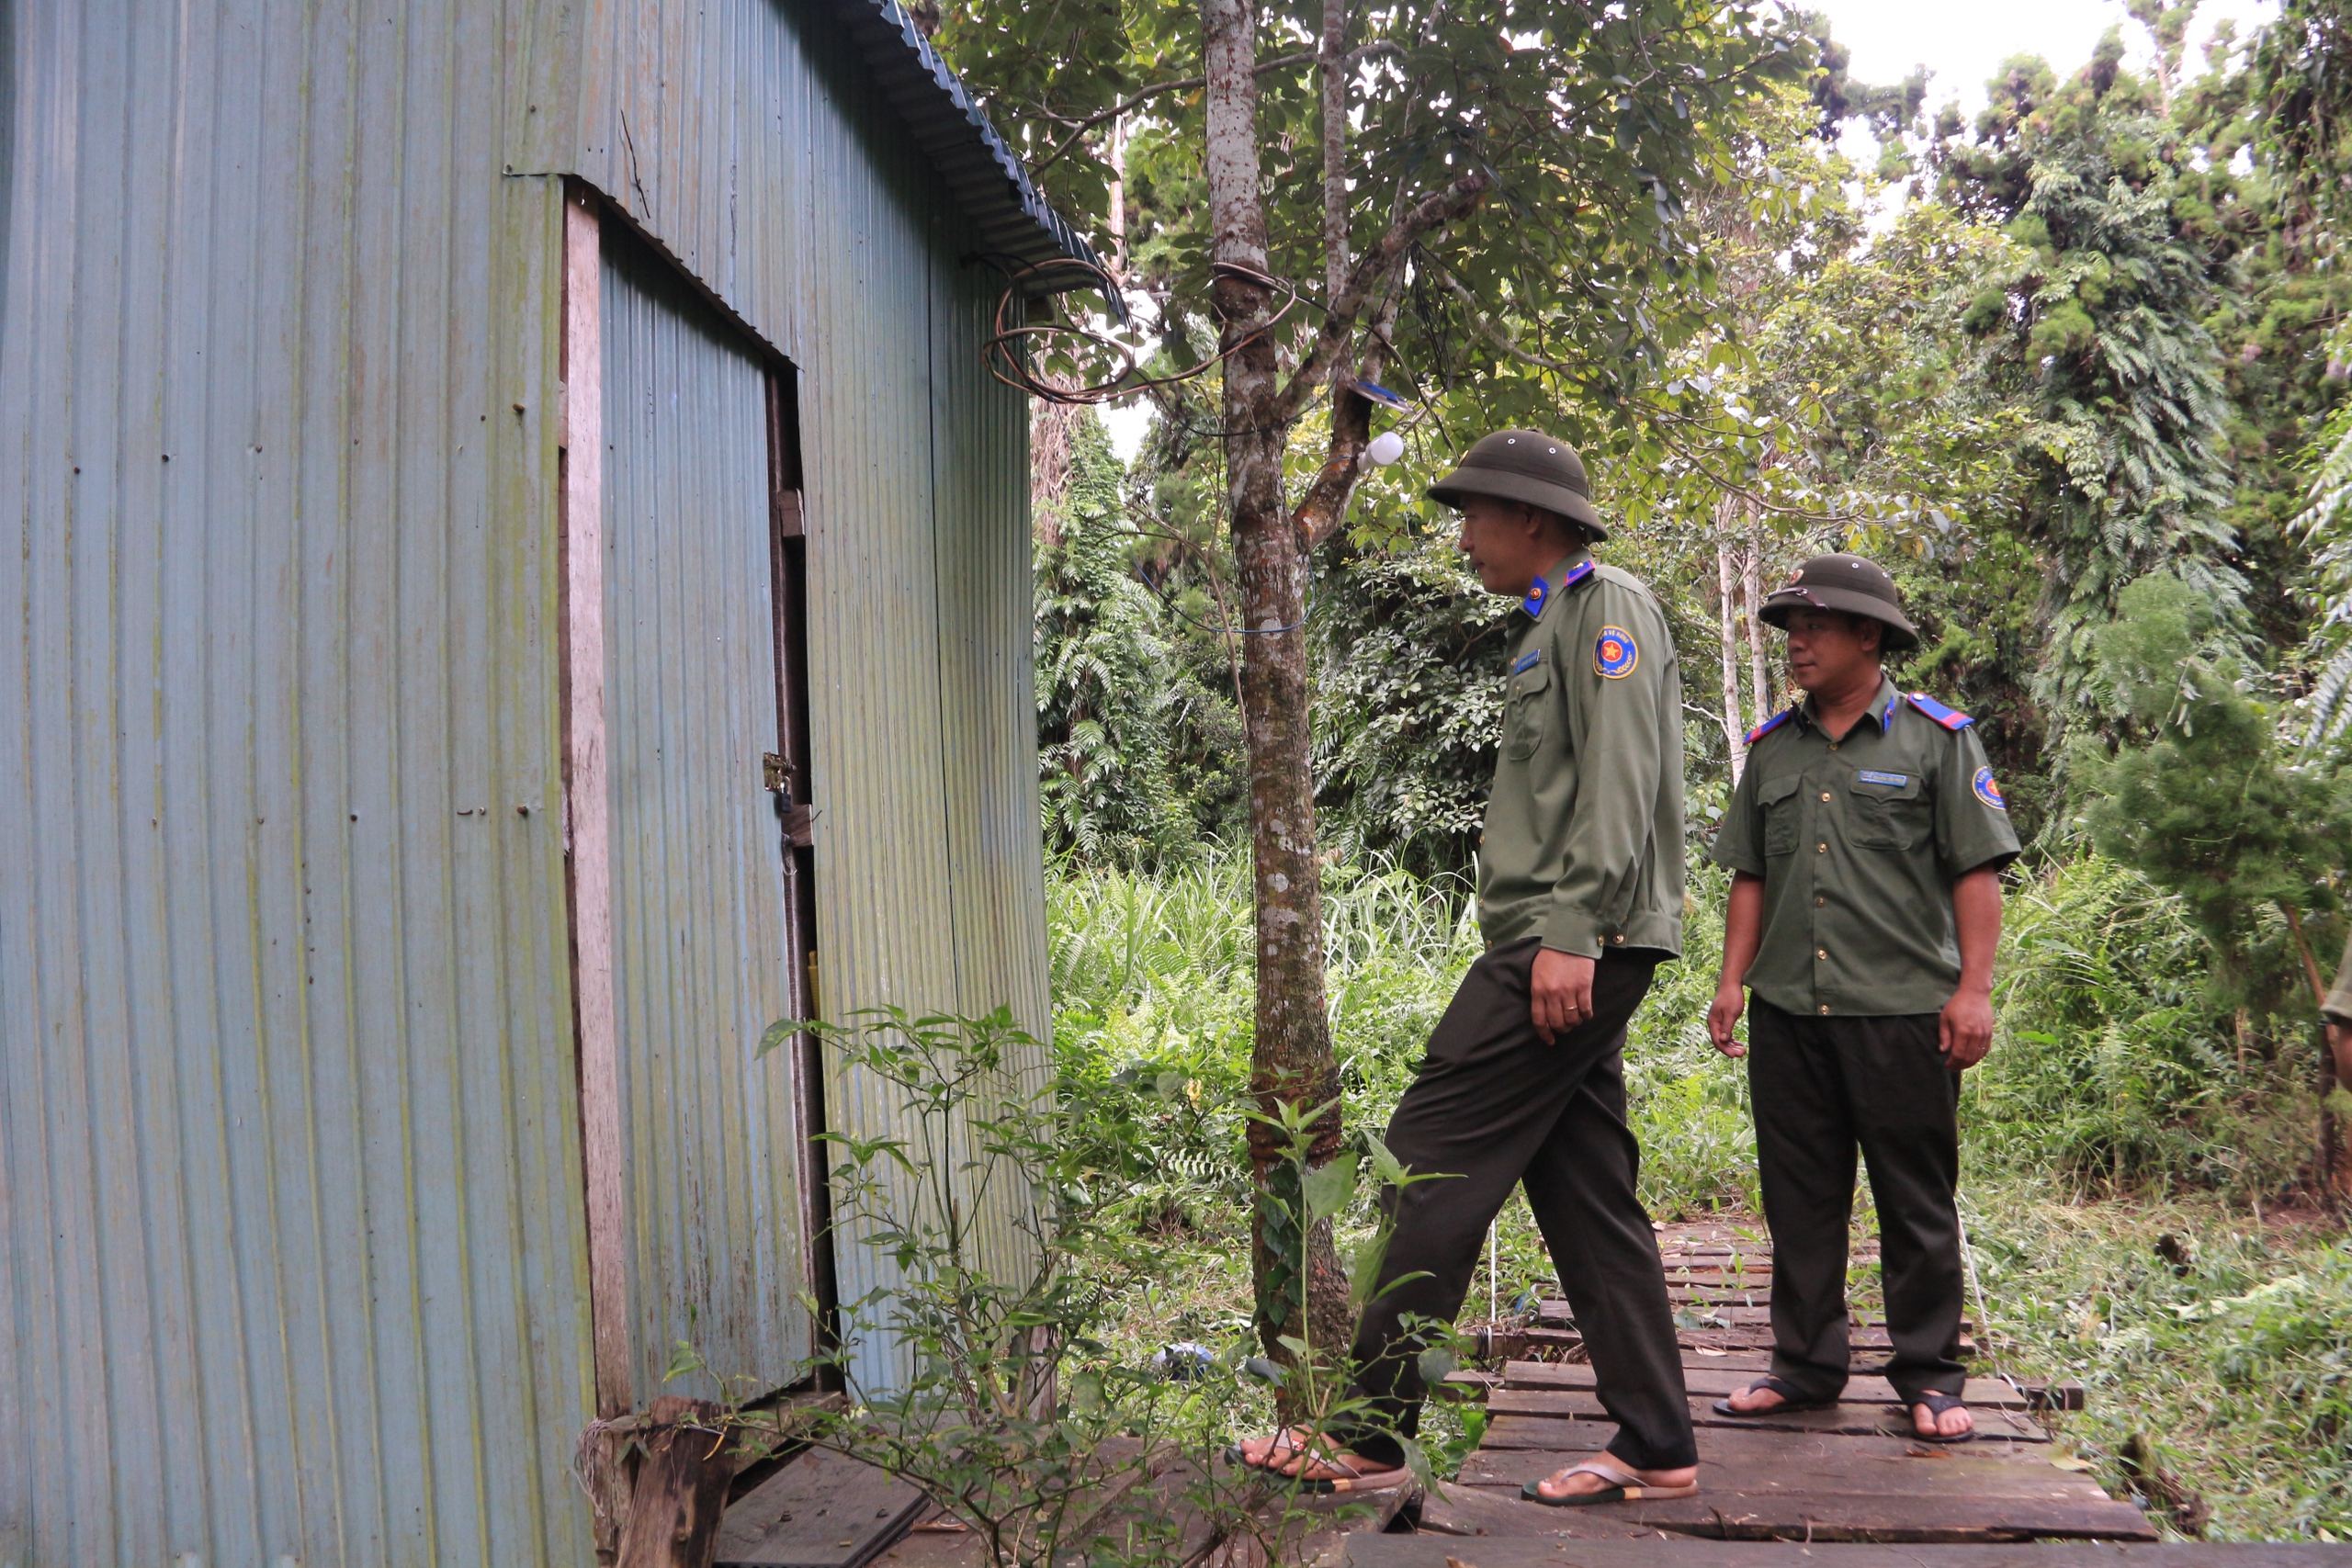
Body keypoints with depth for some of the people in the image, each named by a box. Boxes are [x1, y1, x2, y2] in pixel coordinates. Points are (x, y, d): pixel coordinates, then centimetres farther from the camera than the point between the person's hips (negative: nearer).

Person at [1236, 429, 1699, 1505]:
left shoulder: (1606, 607, -6)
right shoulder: (1553, 627, 24)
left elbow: (1617, 784, -18)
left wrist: (1570, 932, -24)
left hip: (1575, 947, -10)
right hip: (1561, 948, 10)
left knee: (1430, 1162, -10)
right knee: (1585, 1192, 10)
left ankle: (1367, 1433, -4)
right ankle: (1656, 1447, 16)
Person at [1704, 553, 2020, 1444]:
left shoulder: (1935, 738, 0)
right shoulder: (1772, 749, 12)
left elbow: (1977, 871, -3)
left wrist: (1973, 988, -9)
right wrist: (1732, 981, 8)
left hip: (1904, 1009, -4)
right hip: (1789, 1011, 4)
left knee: (1917, 1202, 5)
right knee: (1800, 1199, 10)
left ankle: (1929, 1378, 18)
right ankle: (1806, 1365, 22)